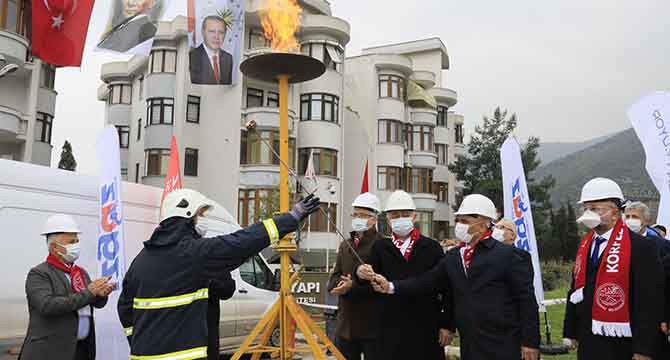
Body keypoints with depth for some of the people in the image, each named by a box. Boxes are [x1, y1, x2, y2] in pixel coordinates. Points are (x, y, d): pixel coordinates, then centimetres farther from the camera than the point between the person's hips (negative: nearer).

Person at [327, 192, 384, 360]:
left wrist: (354, 286, -22)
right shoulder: (345, 245, 16)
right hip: (345, 324, 7)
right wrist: (340, 284, -12)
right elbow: (334, 278, 10)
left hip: (372, 326, -6)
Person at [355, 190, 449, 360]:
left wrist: (445, 324, -1)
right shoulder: (380, 247, 5)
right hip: (392, 330, 1)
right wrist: (361, 275, -26)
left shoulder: (432, 247, 3)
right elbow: (363, 289, -4)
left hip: (427, 329, 0)